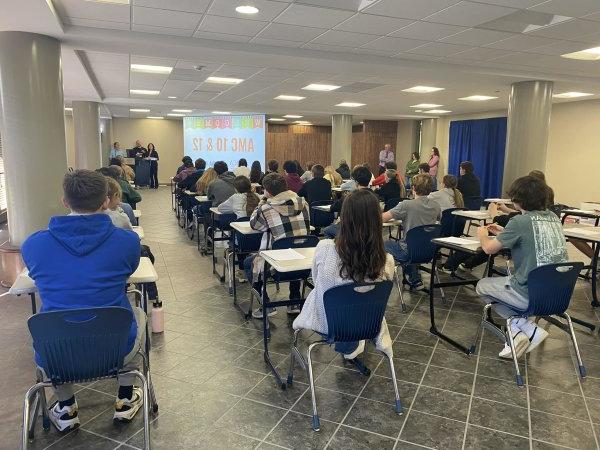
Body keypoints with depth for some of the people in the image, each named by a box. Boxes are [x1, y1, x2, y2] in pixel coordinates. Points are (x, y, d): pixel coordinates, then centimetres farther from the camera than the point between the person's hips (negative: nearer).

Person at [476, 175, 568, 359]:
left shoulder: (520, 221, -16)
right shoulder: (553, 217, 7)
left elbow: (489, 248, -9)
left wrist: (482, 234, 12)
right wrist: (503, 233, 26)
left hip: (532, 295, -8)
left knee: (482, 286, 16)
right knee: (510, 279, 32)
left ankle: (529, 329, 5)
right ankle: (519, 330, 16)